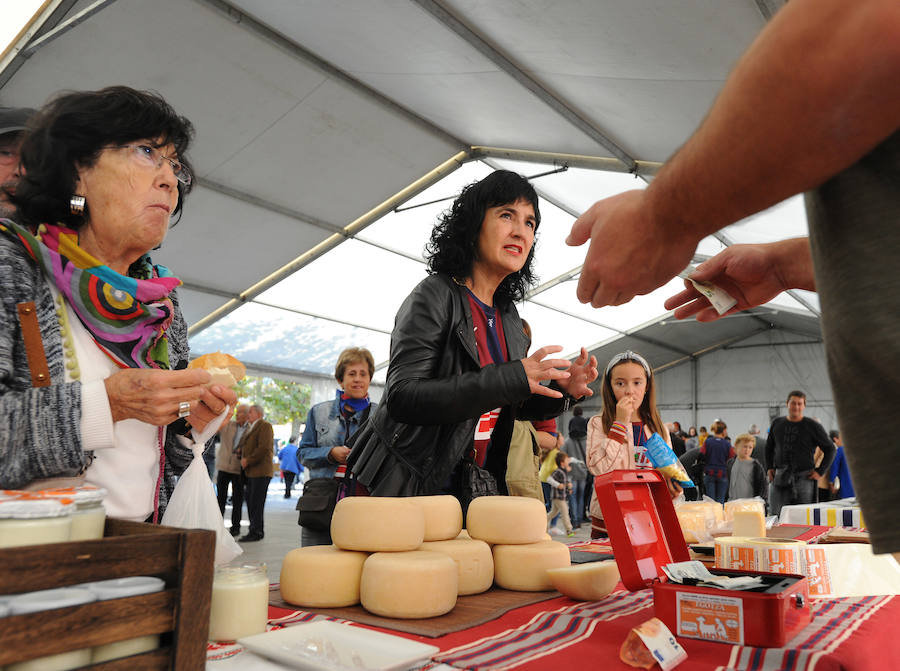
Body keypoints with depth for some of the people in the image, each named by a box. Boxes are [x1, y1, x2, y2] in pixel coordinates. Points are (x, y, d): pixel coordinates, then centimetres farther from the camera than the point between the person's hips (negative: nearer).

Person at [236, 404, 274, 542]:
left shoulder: (265, 426, -8)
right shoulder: (249, 427, 22)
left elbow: (264, 448, -18)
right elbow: (243, 445, 32)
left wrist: (248, 460, -13)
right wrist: (242, 456, 13)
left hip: (260, 471, -9)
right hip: (250, 472, 9)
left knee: (256, 503, -7)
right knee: (249, 500, 10)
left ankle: (256, 532, -2)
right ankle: (255, 530, 18)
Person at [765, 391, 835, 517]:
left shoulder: (812, 425, 1)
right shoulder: (777, 423, 11)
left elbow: (830, 449, 7)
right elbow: (769, 447, 25)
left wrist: (820, 472, 0)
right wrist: (769, 467, 14)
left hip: (803, 478, -2)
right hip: (780, 478, 3)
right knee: (777, 515, -4)